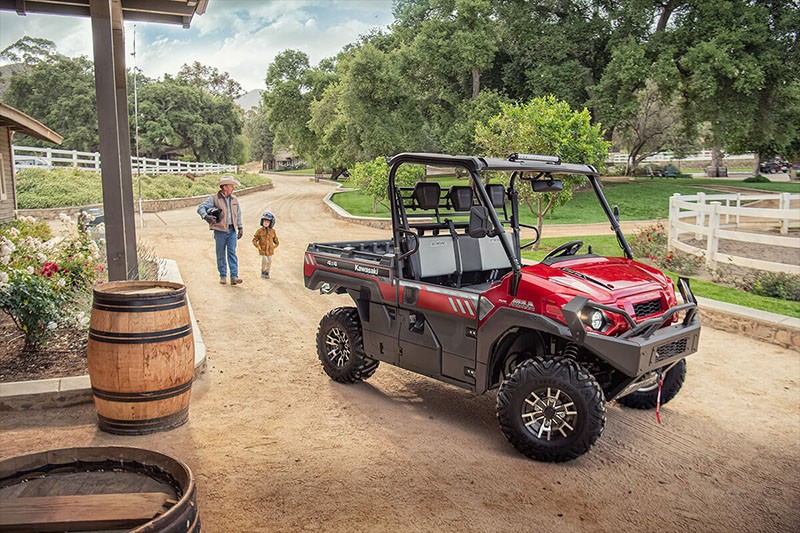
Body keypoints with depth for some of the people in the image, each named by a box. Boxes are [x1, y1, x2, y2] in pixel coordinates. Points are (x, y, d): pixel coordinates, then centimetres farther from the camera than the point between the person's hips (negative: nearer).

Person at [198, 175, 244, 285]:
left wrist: (240, 228, 15)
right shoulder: (214, 198, -4)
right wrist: (206, 216, -30)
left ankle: (234, 277, -9)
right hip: (220, 230, -3)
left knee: (232, 253, -5)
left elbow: (238, 214, 20)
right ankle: (223, 276, 16)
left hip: (232, 230, 3)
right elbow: (201, 208, -11)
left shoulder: (234, 199, 12)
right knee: (221, 254, 4)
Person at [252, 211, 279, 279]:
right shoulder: (260, 231, -3)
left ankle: (267, 273, 22)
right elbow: (254, 240, 1)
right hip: (263, 250, -3)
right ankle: (263, 272, 5)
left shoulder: (272, 231, 3)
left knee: (269, 262, 6)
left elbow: (276, 241, 15)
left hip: (270, 250, 3)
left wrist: (274, 246, 4)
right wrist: (258, 247, -6)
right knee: (265, 260, -14)